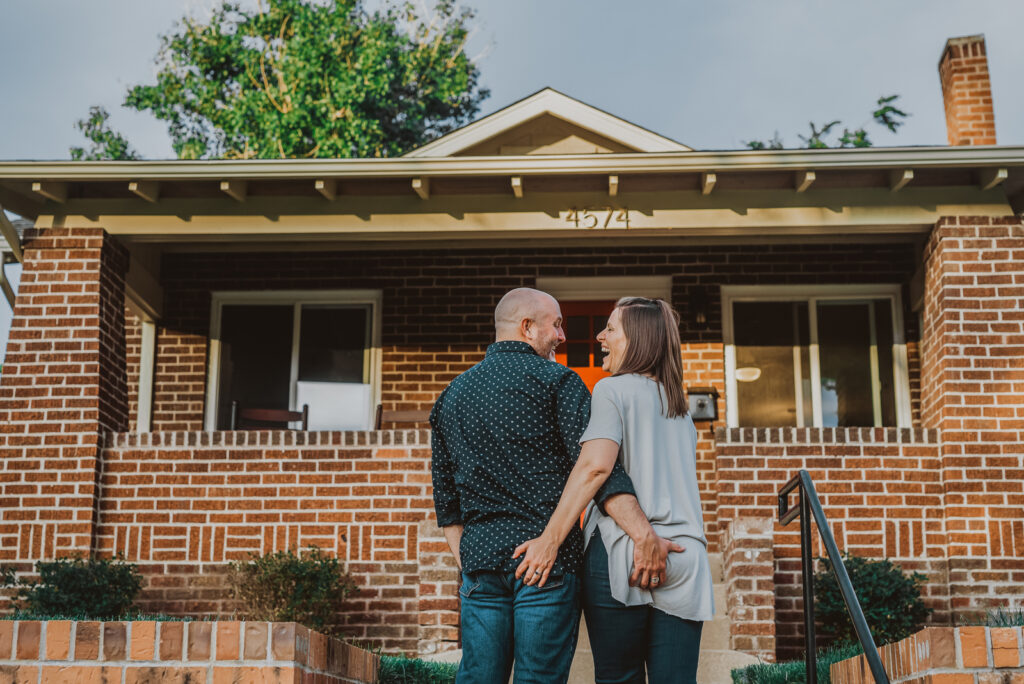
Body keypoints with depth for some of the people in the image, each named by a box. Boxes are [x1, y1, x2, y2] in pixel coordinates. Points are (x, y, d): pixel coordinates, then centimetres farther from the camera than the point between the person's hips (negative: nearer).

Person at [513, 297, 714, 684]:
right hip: (685, 558, 6)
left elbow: (595, 465, -15)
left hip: (621, 553, -6)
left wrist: (550, 539, -16)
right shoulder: (681, 409, 22)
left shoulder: (613, 389, -1)